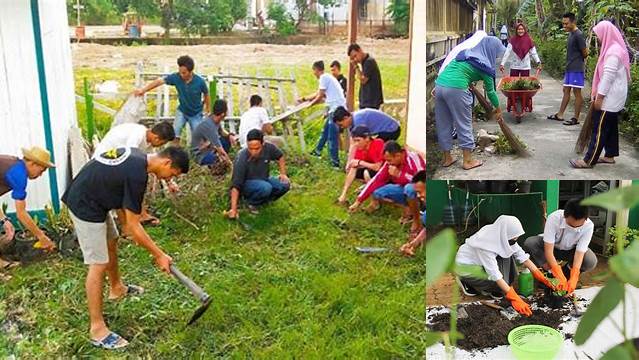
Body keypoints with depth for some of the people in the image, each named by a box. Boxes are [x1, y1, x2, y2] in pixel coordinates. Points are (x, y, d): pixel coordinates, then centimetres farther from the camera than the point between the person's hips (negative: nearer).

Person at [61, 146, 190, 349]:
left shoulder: (137, 156, 1)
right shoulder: (137, 174, -26)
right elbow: (133, 227, -21)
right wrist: (159, 255, -13)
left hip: (92, 199, 10)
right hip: (85, 206, -10)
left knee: (111, 242, 25)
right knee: (98, 264, -8)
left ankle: (116, 288, 48)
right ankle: (97, 329, -2)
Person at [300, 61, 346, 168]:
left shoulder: (324, 78, -8)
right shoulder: (328, 77, 22)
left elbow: (320, 97, -8)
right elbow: (318, 94, 29)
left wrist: (310, 103, 8)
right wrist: (304, 99, 33)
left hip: (336, 108, -10)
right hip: (337, 107, 10)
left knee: (332, 136, -9)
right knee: (325, 131, 23)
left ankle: (335, 162, -8)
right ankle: (317, 150, 39)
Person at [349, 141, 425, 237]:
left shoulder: (413, 158, -28)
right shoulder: (390, 162, -8)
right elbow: (376, 180, -7)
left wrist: (399, 174, -32)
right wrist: (358, 201, -10)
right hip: (404, 188, 7)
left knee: (409, 188, -40)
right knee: (377, 192, -10)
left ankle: (417, 221, -17)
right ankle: (408, 209, 1)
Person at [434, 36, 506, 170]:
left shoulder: (465, 53, 22)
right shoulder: (485, 65, 5)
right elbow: (490, 91, 13)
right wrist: (498, 110, 24)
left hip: (439, 84, 7)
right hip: (456, 89, -7)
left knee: (443, 125, 14)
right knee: (464, 125, 7)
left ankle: (447, 158, 24)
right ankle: (468, 161, 13)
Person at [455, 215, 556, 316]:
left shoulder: (503, 236, -15)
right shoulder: (486, 244, -36)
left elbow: (522, 256, -8)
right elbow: (495, 275, -36)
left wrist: (542, 278, -12)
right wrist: (515, 299, -37)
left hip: (480, 262, 7)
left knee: (507, 257, -15)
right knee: (497, 283, -23)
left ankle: (496, 290, -2)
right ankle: (467, 283, 1)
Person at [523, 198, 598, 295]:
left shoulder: (588, 226, -29)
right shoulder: (554, 218, -34)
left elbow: (579, 253, -30)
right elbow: (548, 250, -35)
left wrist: (573, 279, -43)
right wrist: (559, 277, -44)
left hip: (570, 251, 1)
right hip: (551, 246, -1)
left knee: (591, 261, -29)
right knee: (529, 243, -32)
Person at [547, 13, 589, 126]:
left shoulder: (578, 35, -15)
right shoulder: (571, 34, 12)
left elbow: (585, 53, -12)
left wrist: (580, 61, 4)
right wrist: (570, 63, 8)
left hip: (576, 69, -9)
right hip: (569, 68, 9)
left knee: (577, 92, -3)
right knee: (566, 90, 13)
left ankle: (576, 118, 2)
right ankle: (560, 115, 20)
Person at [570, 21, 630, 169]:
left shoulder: (613, 52, -20)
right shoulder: (616, 48, 13)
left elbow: (608, 77, -23)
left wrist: (599, 97, -20)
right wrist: (598, 93, 20)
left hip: (609, 98, -10)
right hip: (614, 97, 10)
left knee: (599, 129, -6)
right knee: (611, 126, 15)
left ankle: (589, 160, -2)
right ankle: (610, 155, 23)